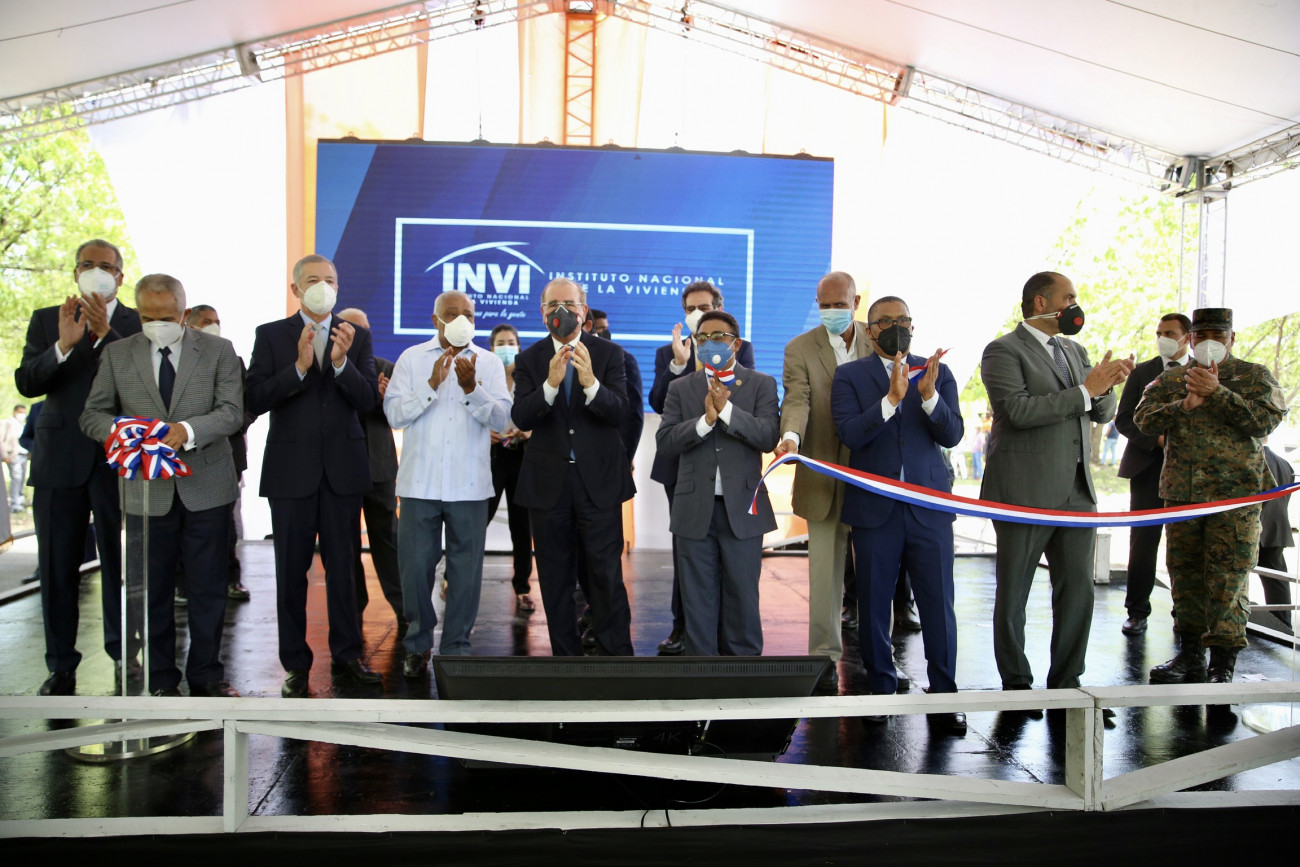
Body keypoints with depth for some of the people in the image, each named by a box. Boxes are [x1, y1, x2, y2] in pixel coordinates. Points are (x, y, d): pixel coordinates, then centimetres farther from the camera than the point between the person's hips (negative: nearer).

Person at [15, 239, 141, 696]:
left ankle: (125, 656, 11)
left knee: (120, 563, -1)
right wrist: (63, 346, -17)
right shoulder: (46, 321, 11)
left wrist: (104, 334, -21)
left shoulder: (139, 324, 4)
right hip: (59, 460, 2)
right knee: (57, 567, 6)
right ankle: (61, 666, 15)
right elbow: (26, 382, -1)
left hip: (117, 461, -2)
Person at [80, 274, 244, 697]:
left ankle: (207, 674, 21)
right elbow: (92, 414, 6)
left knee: (208, 588, 7)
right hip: (147, 491, 1)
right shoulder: (117, 354, 8)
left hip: (206, 487, -1)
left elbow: (232, 412, -7)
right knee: (152, 589, 7)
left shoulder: (218, 350, 3)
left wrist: (188, 430, -25)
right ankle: (160, 679, 20)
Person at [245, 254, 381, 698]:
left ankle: (346, 654, 19)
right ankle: (295, 664, 15)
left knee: (342, 566, 7)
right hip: (291, 469, -1)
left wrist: (342, 363, -20)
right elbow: (255, 400, -7)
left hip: (343, 467, 1)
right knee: (291, 570, 5)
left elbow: (368, 399, -4)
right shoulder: (270, 335, 3)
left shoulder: (357, 337, 6)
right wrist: (299, 367, -19)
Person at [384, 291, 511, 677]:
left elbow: (501, 418, -4)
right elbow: (394, 413, -4)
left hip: (469, 485, 0)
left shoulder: (489, 363, 7)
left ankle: (456, 648, 16)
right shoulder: (412, 359, 6)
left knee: (466, 568, 4)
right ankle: (418, 645, 21)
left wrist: (471, 387, -19)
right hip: (420, 482, 0)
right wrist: (432, 384, -15)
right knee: (416, 565, 4)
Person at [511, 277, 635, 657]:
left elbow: (618, 411, -12)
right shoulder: (529, 360, 3)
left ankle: (615, 655, 6)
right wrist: (550, 384, -27)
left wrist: (591, 383, -30)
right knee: (555, 579, 10)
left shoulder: (608, 354, 1)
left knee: (607, 574, -4)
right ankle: (565, 656, 23)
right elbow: (521, 418, -10)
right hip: (548, 482, 2)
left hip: (599, 480, -2)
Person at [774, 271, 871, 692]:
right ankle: (824, 655, 9)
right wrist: (791, 435, -35)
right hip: (825, 476, -2)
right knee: (825, 569, 2)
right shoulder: (800, 349, 0)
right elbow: (797, 400, -14)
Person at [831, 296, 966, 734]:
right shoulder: (850, 376, 3)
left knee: (938, 603, -1)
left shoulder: (937, 373, 8)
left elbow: (953, 434, -2)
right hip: (875, 509, -1)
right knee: (874, 604, 7)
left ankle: (943, 696, 10)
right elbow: (849, 434, -11)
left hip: (929, 507, 1)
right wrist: (891, 398, -24)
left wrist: (929, 397, -20)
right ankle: (881, 690, 21)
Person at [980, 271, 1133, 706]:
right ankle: (1016, 684, 18)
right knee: (1013, 596, 4)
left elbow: (1103, 413, 18)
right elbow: (1017, 410, -20)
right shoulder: (1004, 351, -7)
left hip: (1076, 491, 7)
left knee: (1078, 590, 5)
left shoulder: (1075, 351, 17)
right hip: (1025, 493, -6)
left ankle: (1066, 683, 17)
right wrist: (1085, 390, -18)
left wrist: (1105, 387, -5)